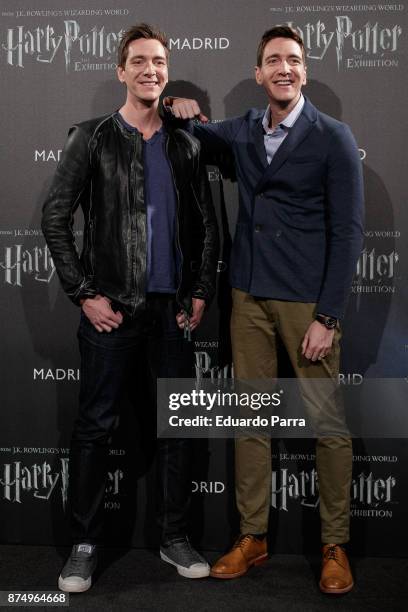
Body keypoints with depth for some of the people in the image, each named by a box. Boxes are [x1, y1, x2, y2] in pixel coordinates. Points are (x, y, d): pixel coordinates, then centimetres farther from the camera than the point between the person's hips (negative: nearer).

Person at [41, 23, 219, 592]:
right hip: (112, 308, -3)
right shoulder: (92, 138, 1)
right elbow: (55, 218, -2)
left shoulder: (185, 144, 11)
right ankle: (85, 544, 19)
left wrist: (201, 293, 4)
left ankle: (175, 538, 24)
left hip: (174, 308, 4)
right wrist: (86, 295, -8)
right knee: (95, 427, 3)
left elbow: (207, 225, 13)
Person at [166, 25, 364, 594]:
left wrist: (328, 317, -13)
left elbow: (347, 232, -8)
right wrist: (185, 113, 5)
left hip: (306, 299, -4)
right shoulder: (242, 130, 10)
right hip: (249, 295, 5)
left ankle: (335, 546, 18)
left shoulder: (333, 138, -5)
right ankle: (252, 537, 22)